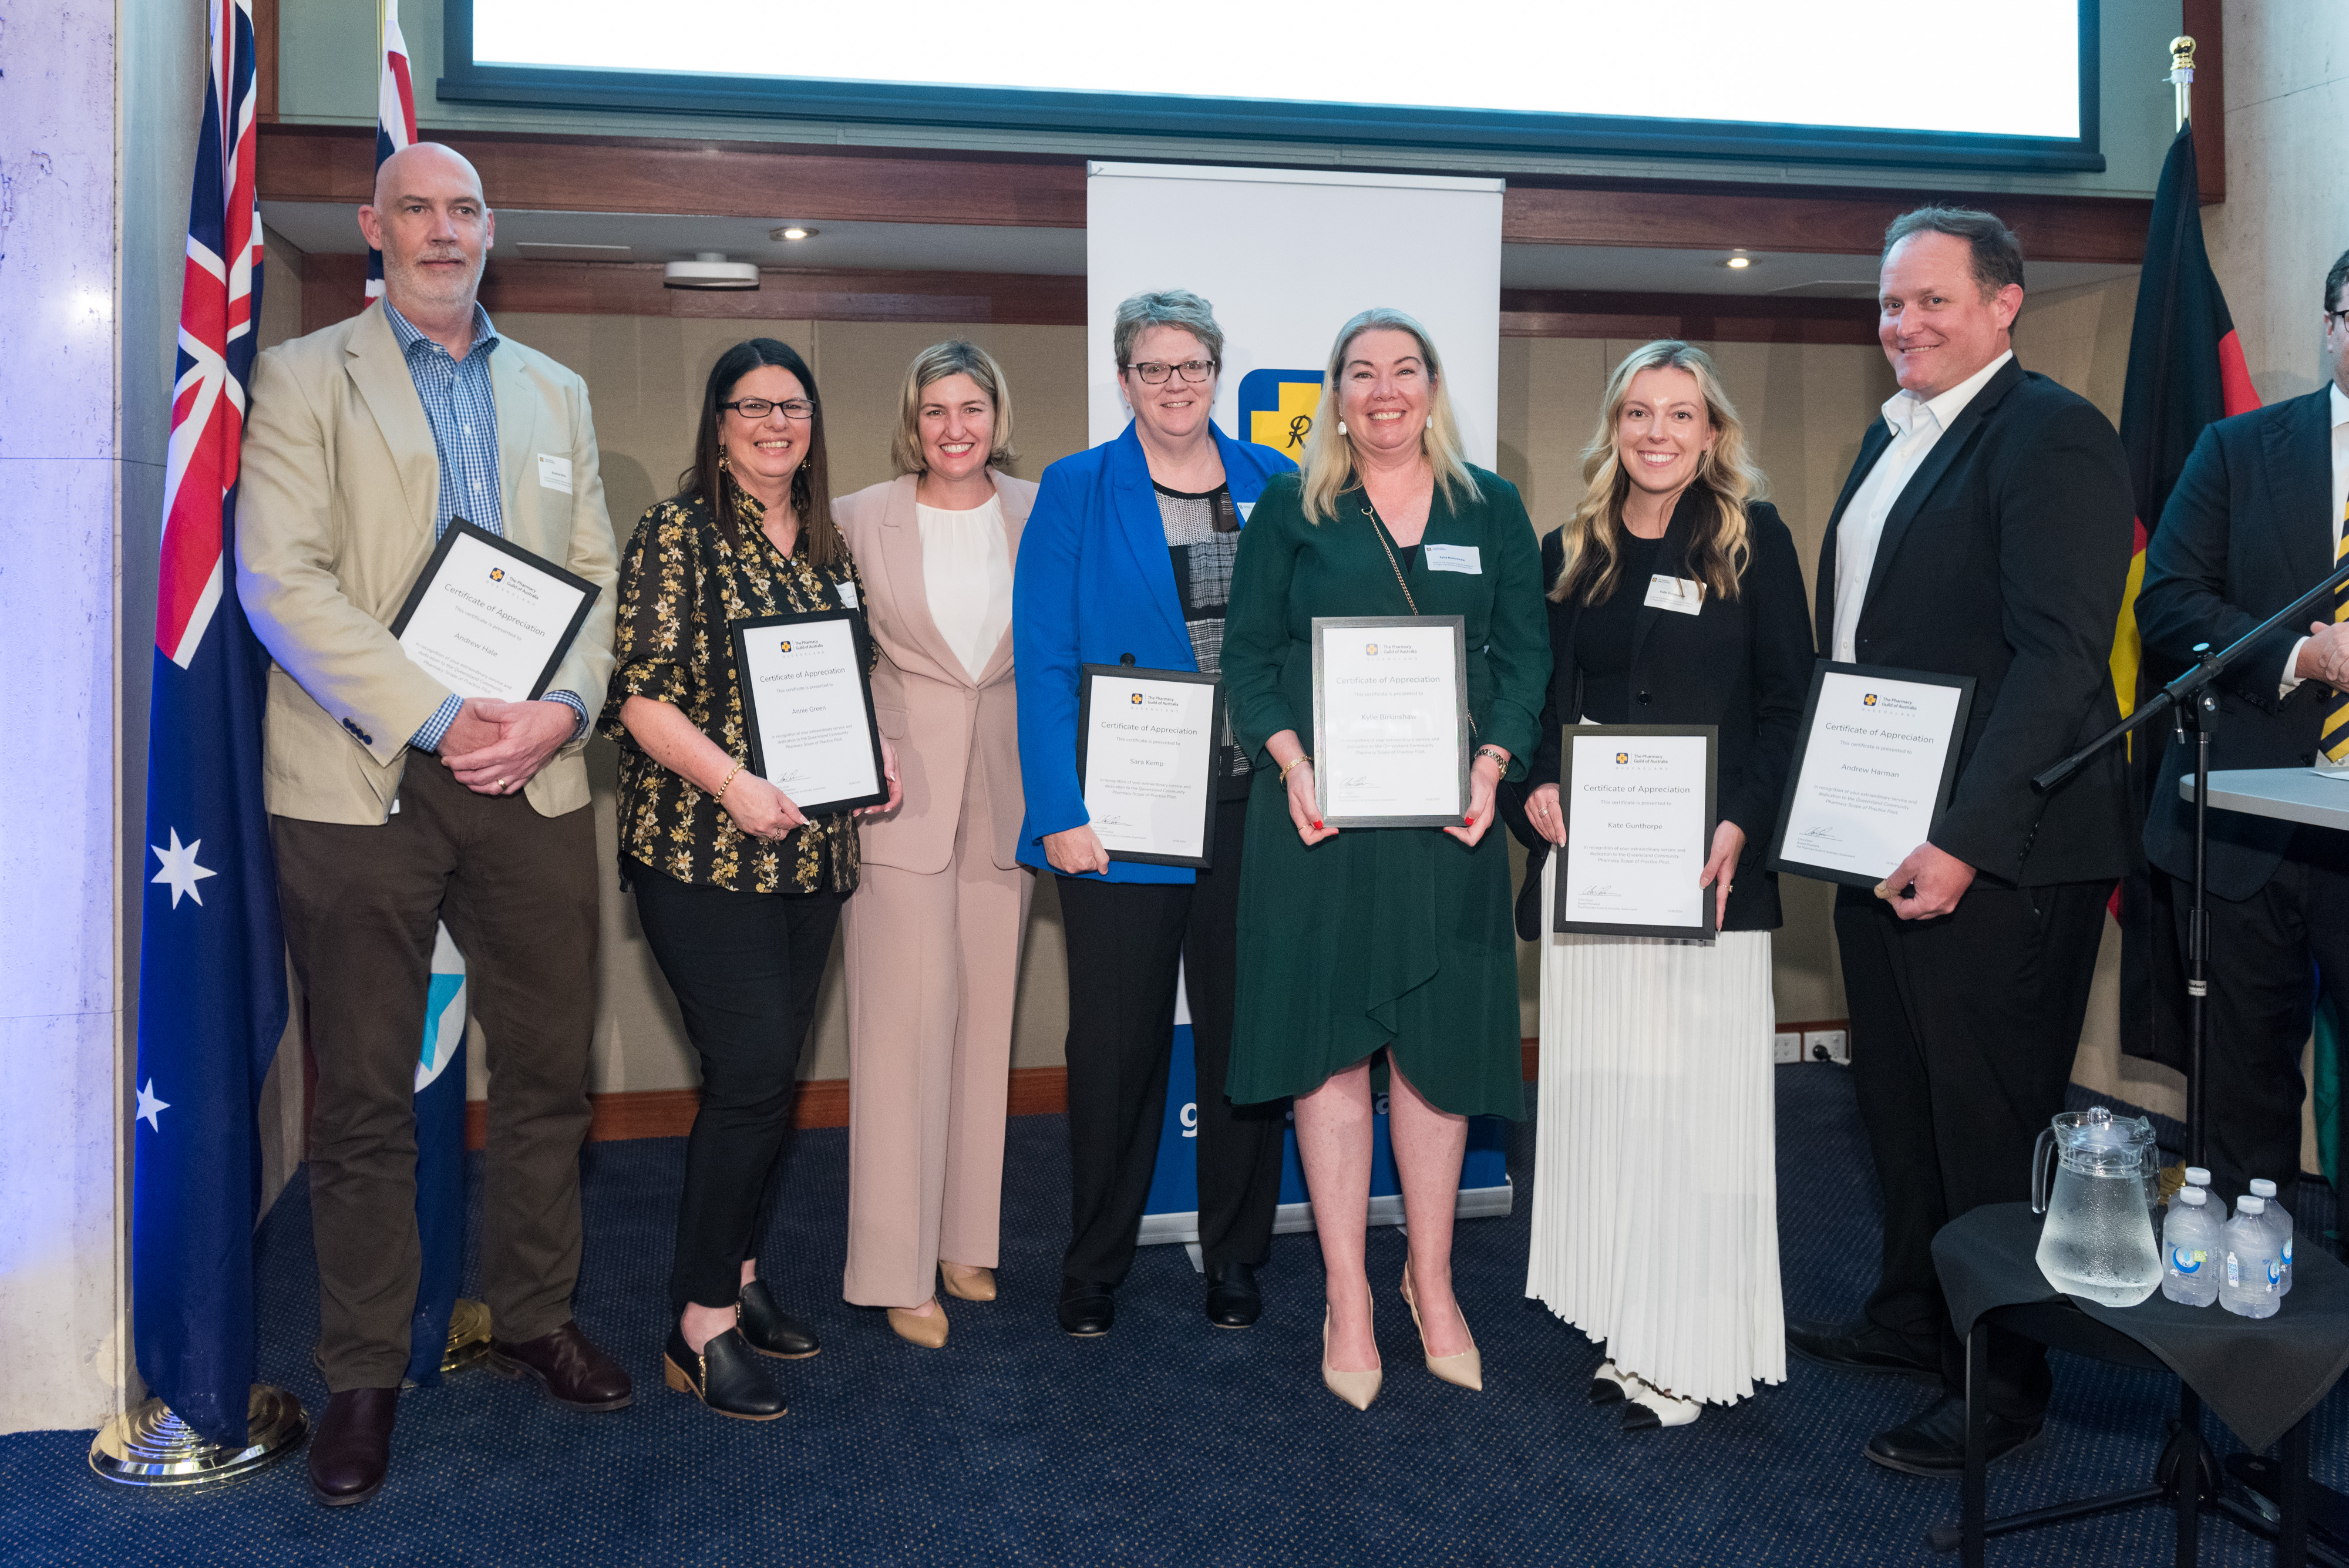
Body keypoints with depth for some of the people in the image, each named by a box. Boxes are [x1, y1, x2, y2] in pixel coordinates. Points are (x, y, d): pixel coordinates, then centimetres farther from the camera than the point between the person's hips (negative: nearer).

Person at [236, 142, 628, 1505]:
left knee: (549, 1071, 9)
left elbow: (595, 576, 12)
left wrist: (563, 707, -7)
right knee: (365, 1096, 5)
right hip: (363, 783, -3)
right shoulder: (305, 378, 4)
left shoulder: (556, 394, 17)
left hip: (534, 779, 4)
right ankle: (364, 1375, 19)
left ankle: (536, 1319, 27)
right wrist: (437, 721, -16)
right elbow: (282, 580, -8)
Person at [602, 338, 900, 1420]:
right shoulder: (678, 532, -4)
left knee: (768, 1072, 11)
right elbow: (641, 693, -11)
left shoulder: (826, 546, 15)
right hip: (702, 846, -6)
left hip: (808, 845, 6)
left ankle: (733, 1270, 27)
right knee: (755, 1071, -11)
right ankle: (703, 1323, 2)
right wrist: (733, 781, -22)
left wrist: (874, 746, 5)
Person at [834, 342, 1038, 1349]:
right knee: (908, 1017, -4)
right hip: (902, 790, -3)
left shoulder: (1040, 515, 4)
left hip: (1008, 791, 3)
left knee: (986, 1012, 10)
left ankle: (966, 1238, 25)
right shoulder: (861, 519, -1)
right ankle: (898, 1268, 6)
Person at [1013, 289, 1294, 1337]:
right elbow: (1043, 662, -4)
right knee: (1116, 1042, 5)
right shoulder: (1076, 492, 1)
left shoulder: (1273, 485, 10)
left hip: (1253, 804, 3)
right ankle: (1094, 1268, 23)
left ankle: (1235, 1258, 26)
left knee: (1245, 1033, 10)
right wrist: (1062, 811, -12)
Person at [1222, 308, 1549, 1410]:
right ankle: (1347, 1299, 13)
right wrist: (1291, 763, -11)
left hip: (1448, 817, 1)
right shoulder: (1290, 510, 6)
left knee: (1437, 1047, 6)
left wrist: (1491, 766, -8)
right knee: (1328, 1043, 1)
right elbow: (1246, 650, 3)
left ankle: (1431, 1284, 23)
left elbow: (1526, 653, 7)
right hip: (1319, 815, -1)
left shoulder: (1492, 508, 10)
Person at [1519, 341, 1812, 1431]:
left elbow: (1788, 700, -3)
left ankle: (1693, 1350, 12)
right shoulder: (1571, 552, 12)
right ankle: (1631, 1327, 21)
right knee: (1604, 1089, 8)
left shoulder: (1753, 539, 2)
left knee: (1698, 1093, -1)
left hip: (1708, 864, -3)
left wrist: (1740, 826, -15)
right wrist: (1537, 788, -5)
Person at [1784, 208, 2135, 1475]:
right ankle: (1913, 1318, 37)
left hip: (1994, 856, -9)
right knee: (1898, 1099, 19)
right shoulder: (1888, 440, 16)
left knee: (1990, 1121, 4)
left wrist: (1965, 838, -26)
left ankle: (2002, 1383, 20)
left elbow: (2061, 657, -21)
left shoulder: (2049, 434, -12)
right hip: (1881, 844, 9)